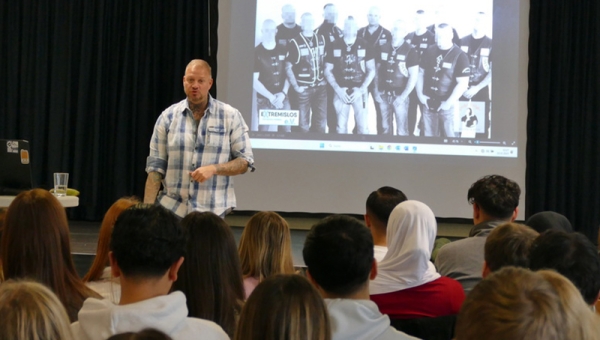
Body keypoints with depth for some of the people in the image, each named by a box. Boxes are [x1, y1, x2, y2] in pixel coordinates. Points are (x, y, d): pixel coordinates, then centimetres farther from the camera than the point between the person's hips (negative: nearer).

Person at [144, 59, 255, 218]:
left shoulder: (231, 117, 0)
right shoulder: (168, 116, 3)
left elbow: (245, 162, 0)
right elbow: (155, 167, 2)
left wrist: (213, 168, -16)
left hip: (212, 212, -1)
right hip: (171, 209, 1)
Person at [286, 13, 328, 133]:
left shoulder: (321, 39, 7)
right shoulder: (295, 42, -8)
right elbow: (288, 67, -7)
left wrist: (324, 79, 7)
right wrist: (296, 87, -11)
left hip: (320, 87, 5)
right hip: (303, 89, -5)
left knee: (321, 123, 10)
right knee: (302, 125, 1)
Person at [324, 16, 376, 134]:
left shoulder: (364, 45, 1)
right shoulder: (334, 46, 2)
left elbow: (371, 70, 2)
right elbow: (327, 71, 5)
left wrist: (361, 89, -8)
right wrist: (338, 89, -6)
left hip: (359, 91, -1)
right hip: (340, 91, 1)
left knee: (363, 126, -5)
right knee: (341, 127, 2)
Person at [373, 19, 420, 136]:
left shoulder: (410, 51, -7)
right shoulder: (383, 48, 5)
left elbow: (414, 76, -8)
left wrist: (402, 97, -12)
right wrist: (376, 91, 5)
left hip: (399, 95, -4)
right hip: (383, 94, 4)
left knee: (401, 129, -1)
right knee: (385, 127, 11)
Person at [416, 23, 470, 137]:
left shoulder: (460, 56, -10)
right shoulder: (429, 52, 3)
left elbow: (462, 83, -13)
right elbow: (420, 73, 13)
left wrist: (448, 102, -15)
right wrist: (420, 94, 3)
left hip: (447, 104, -4)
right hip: (428, 102, 4)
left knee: (448, 136, 6)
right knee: (429, 136, 12)